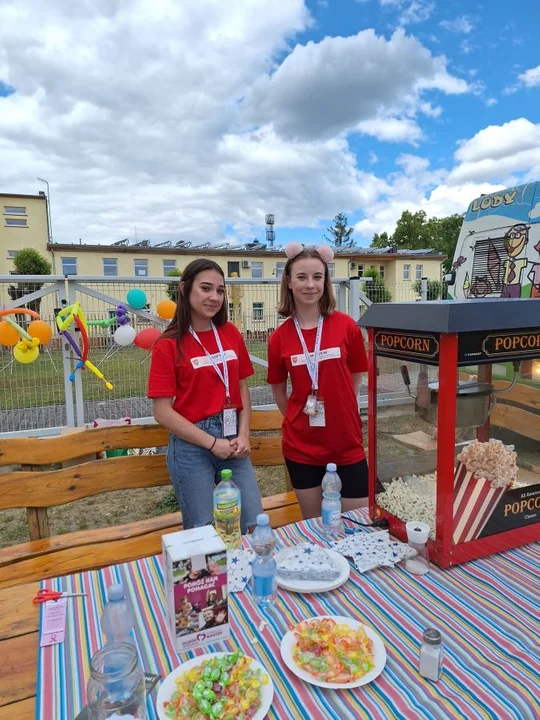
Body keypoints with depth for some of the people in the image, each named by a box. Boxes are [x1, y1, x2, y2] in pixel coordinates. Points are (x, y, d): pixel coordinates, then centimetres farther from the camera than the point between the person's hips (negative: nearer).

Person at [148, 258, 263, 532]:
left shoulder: (231, 333, 5)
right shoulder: (169, 344, -8)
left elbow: (242, 388, 10)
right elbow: (162, 412, -10)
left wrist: (243, 435, -3)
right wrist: (212, 443, -12)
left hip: (232, 441, 4)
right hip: (192, 445, -4)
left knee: (254, 525, 6)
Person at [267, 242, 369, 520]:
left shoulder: (346, 326, -8)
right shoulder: (279, 338, -5)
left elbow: (356, 378, 5)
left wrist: (339, 412, 4)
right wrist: (299, 422, 8)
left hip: (348, 444, -1)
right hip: (301, 447, 1)